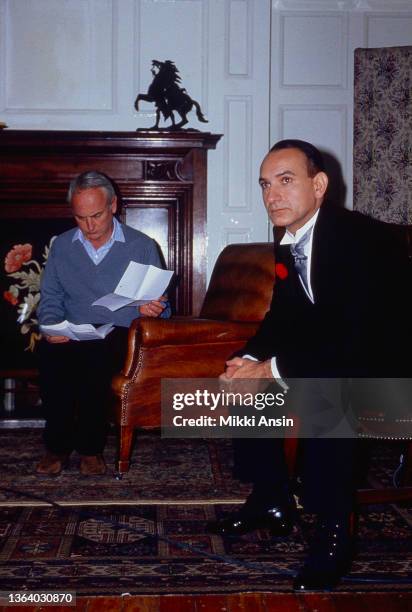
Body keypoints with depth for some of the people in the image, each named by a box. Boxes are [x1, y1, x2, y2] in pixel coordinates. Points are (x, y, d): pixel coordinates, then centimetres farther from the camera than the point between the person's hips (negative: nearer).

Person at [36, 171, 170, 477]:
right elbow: (50, 299, 16)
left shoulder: (142, 246, 7)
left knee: (94, 354, -37)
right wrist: (51, 326, -6)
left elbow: (158, 304, 9)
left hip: (122, 334, -2)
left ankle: (90, 446, -18)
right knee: (50, 351, -33)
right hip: (72, 334, 2)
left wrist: (153, 309, -15)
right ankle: (58, 445, -16)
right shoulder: (62, 246, 16)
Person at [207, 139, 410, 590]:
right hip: (327, 359, 9)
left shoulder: (363, 239, -24)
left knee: (322, 391, -35)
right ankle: (272, 502, 15)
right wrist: (251, 360, -10)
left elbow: (361, 340, -31)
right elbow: (281, 318, 11)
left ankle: (333, 533, -19)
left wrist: (273, 368, -28)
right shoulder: (288, 245, 2)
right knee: (246, 380, 2)